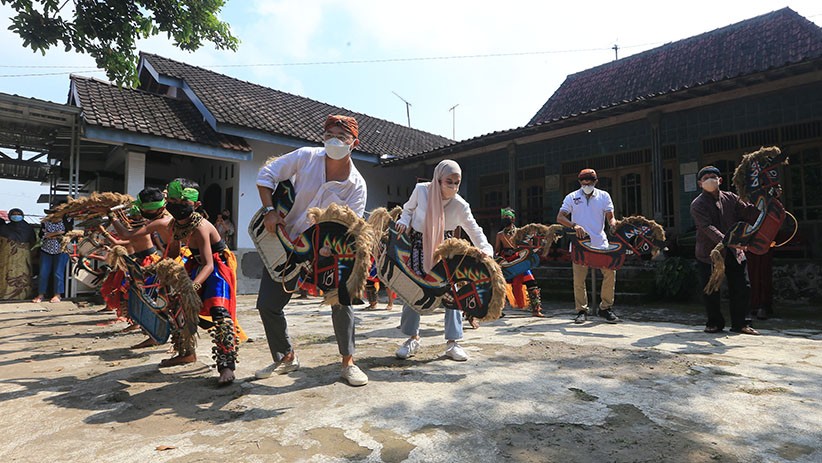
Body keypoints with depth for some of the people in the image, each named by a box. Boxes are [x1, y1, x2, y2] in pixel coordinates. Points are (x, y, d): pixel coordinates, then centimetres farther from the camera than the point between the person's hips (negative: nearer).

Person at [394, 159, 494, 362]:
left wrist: (486, 250, -33)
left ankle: (452, 342, 3)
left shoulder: (460, 206, -18)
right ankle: (413, 338, 15)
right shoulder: (421, 190, -17)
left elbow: (474, 230, -18)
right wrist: (404, 221, -16)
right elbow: (409, 208, 3)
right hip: (418, 243, 0)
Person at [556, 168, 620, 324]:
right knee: (579, 279, -2)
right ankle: (581, 311, 12)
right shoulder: (572, 197, 6)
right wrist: (574, 226, -21)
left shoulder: (604, 196, 11)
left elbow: (610, 217, 7)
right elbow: (560, 218, -4)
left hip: (600, 243, 1)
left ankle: (605, 308, 8)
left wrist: (614, 225, -17)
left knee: (610, 272, -7)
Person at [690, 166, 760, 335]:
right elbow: (707, 228, -22)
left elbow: (748, 211, 2)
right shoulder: (698, 204, -10)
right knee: (710, 290, 1)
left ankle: (740, 323, 16)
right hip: (709, 253, -4)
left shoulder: (731, 198, 7)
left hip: (734, 252, 4)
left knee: (742, 287, 3)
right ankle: (715, 323, 17)